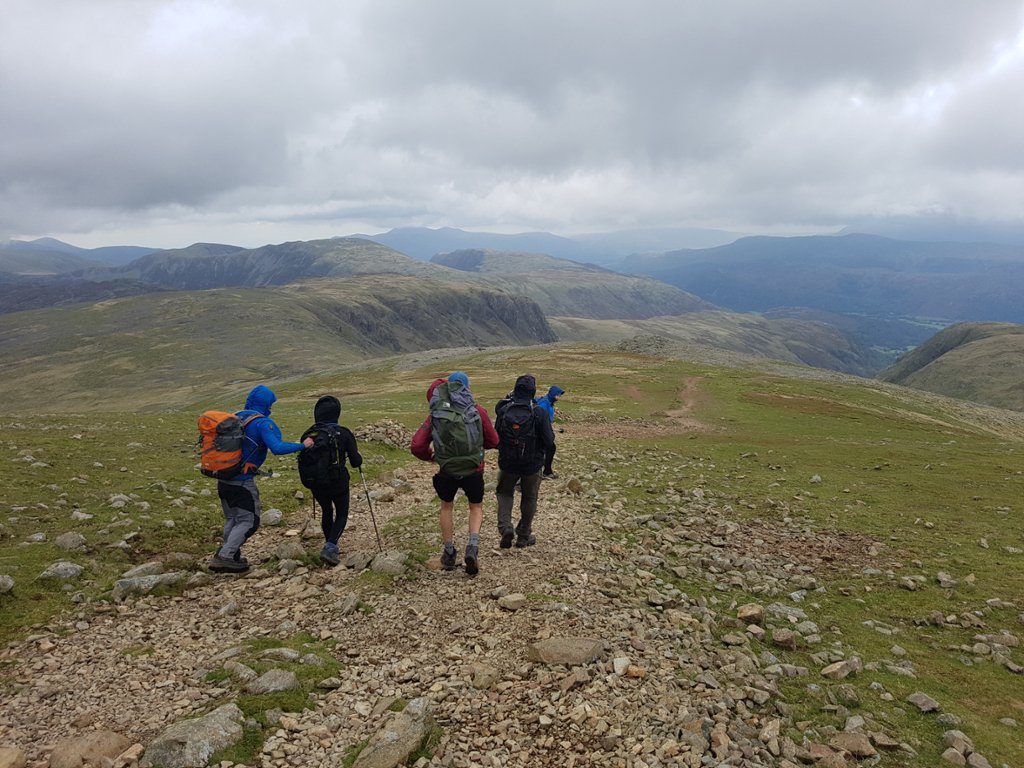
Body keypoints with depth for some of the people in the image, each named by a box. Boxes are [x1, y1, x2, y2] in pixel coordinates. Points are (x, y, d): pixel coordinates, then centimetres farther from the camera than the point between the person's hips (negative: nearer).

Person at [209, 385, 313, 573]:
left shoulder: (235, 417, 9)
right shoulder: (263, 423, -14)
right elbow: (277, 448, -27)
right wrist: (303, 445, -18)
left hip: (223, 478, 8)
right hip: (242, 481, -8)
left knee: (232, 519, 21)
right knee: (248, 521, 4)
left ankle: (231, 556, 24)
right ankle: (223, 557, -4)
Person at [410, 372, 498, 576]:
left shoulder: (434, 415, 0)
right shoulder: (477, 411, -2)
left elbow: (417, 447, -5)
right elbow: (493, 441, 5)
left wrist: (431, 456, 15)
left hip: (446, 471, 1)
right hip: (473, 469, -1)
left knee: (446, 507, 26)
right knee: (476, 507, 22)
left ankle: (449, 554, 31)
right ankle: (473, 547, 1)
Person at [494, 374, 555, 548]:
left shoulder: (503, 410, -10)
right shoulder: (539, 413, -17)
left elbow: (495, 437, 0)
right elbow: (549, 440, -14)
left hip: (507, 462, 1)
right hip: (532, 464, -1)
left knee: (504, 493, 22)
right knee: (529, 498, 17)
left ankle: (505, 527, 2)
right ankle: (523, 536, 26)